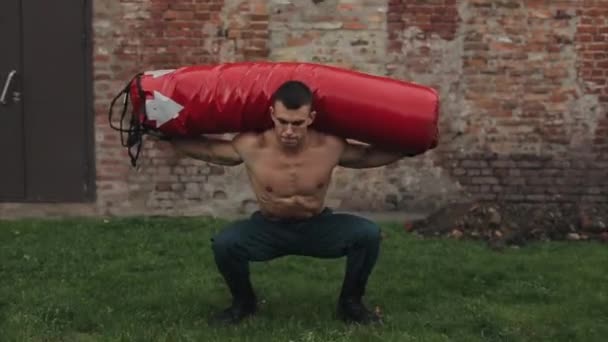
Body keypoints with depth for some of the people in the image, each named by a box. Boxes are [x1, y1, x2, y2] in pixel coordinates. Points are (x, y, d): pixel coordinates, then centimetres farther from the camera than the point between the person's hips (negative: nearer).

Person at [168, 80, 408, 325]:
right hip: (269, 229, 0)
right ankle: (243, 302, 4)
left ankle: (350, 302, 2)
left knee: (368, 234, -25)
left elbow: (369, 156, -4)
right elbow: (206, 150, -9)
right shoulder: (251, 147, -26)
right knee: (224, 243, -29)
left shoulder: (331, 147, -23)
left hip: (317, 228, 1)